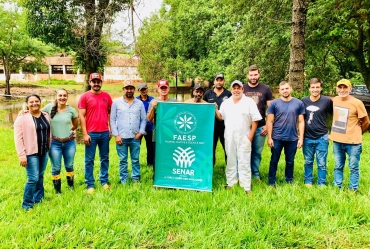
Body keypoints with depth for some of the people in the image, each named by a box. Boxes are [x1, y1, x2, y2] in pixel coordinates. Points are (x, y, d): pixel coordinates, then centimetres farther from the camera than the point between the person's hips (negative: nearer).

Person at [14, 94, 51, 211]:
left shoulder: (46, 115, 7)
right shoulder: (22, 118, -10)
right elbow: (18, 138, -12)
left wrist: (49, 148, 13)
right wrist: (21, 155, -16)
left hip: (44, 152, 6)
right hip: (31, 153, -5)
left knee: (40, 176, 16)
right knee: (33, 178, -7)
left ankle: (38, 198, 32)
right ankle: (27, 204, 10)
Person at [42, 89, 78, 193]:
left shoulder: (71, 110, -4)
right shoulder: (49, 107, -7)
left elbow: (76, 125, 12)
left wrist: (69, 131, 9)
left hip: (70, 142, 1)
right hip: (54, 143, -1)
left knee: (69, 166, 15)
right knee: (56, 168, 7)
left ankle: (71, 187, 35)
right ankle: (58, 191, 24)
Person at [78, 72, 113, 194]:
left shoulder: (106, 96, 6)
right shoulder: (85, 96, -3)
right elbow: (82, 116, -5)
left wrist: (110, 128, 5)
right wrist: (85, 134, -10)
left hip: (105, 133, 3)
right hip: (91, 133, -3)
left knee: (105, 158, 12)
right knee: (89, 160, 4)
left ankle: (104, 181, 26)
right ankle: (90, 184, 15)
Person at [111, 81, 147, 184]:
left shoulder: (140, 103, 7)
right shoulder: (116, 102, 3)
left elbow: (143, 119, 8)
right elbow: (112, 120, 1)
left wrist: (141, 132, -4)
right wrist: (116, 135, -6)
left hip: (135, 137, 1)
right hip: (121, 137, -1)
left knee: (135, 160, 8)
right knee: (123, 160, 7)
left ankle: (136, 179, 20)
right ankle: (123, 180, 17)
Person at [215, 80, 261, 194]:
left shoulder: (249, 102, -2)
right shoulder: (226, 103, 10)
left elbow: (255, 120, -5)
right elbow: (220, 117, 12)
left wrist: (251, 135, -10)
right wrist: (215, 110, -7)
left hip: (244, 137, -4)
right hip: (229, 137, 4)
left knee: (244, 162, -2)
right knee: (231, 160, 12)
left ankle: (246, 186, 5)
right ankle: (230, 183, 23)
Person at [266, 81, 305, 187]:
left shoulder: (299, 103, 1)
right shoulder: (274, 103, -3)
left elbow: (301, 122, 4)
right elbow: (270, 122, -2)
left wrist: (301, 138, 0)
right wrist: (269, 138, -7)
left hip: (293, 139, 1)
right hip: (277, 138, -1)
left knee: (290, 161, 14)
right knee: (274, 161, 8)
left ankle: (289, 181, 30)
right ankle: (271, 182, 20)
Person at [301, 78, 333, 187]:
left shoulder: (327, 101, -8)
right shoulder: (303, 101, -2)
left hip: (322, 138, -2)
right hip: (307, 137, 2)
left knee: (321, 163, 7)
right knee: (308, 162, 15)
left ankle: (322, 184, 22)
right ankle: (308, 182, 29)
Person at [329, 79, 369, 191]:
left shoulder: (357, 103, -13)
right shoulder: (334, 100, 2)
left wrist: (356, 134, 9)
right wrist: (334, 133, 12)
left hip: (353, 142, -4)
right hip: (337, 140, 5)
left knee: (353, 168, 7)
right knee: (338, 166, 15)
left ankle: (353, 190, 20)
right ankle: (337, 187, 27)